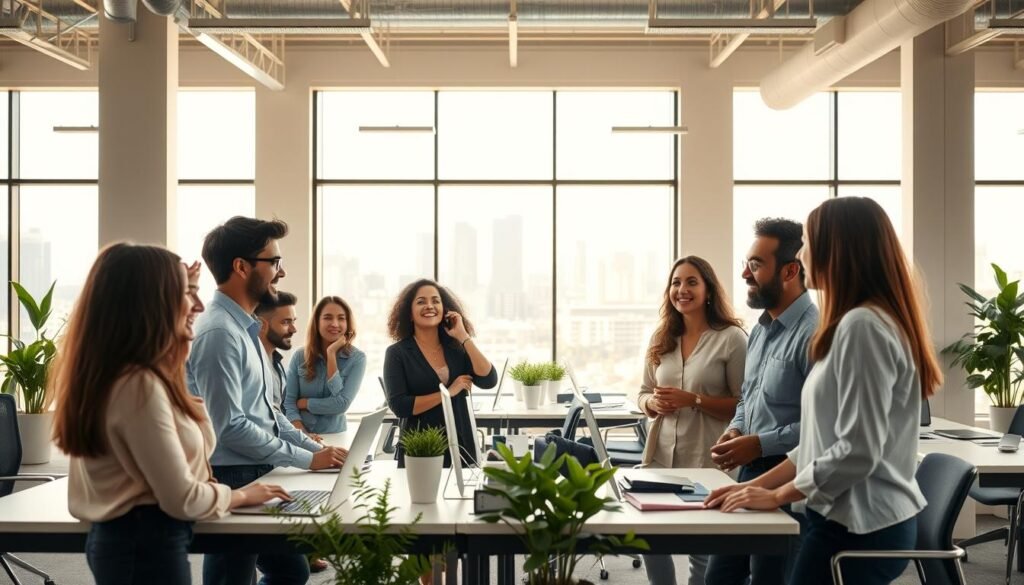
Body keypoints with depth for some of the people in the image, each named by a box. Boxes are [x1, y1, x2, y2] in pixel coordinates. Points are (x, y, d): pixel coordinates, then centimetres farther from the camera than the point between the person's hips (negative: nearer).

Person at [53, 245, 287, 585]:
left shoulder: (109, 375, 7)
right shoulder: (140, 385, -25)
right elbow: (183, 499, -24)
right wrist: (241, 496, -4)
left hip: (121, 535, 10)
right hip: (147, 543, -10)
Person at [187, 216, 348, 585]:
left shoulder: (245, 328, 11)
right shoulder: (219, 333, -21)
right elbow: (230, 426, -24)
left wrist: (316, 449, 8)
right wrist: (307, 459, -17)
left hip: (257, 476, 10)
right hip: (231, 483, -10)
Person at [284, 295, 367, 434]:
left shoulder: (357, 358, -3)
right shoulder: (299, 357, 2)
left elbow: (342, 404, -12)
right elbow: (288, 402, -1)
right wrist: (301, 436, -15)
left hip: (333, 437, -1)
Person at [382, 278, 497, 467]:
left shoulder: (457, 347, 6)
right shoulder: (397, 353, -3)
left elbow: (488, 381, -8)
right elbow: (399, 406, -12)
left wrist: (464, 336, -8)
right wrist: (448, 392, -14)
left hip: (461, 446, 3)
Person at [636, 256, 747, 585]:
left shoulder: (731, 338, -8)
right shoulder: (660, 339, 11)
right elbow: (643, 394, 16)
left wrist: (694, 400, -20)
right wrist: (652, 404, -6)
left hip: (708, 462, -5)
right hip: (661, 456, 6)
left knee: (704, 552, 4)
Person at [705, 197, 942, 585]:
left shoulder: (862, 326, -18)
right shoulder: (856, 324, 15)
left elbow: (858, 452, -22)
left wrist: (775, 496, -11)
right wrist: (757, 484, 10)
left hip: (858, 527, -9)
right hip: (860, 520, 9)